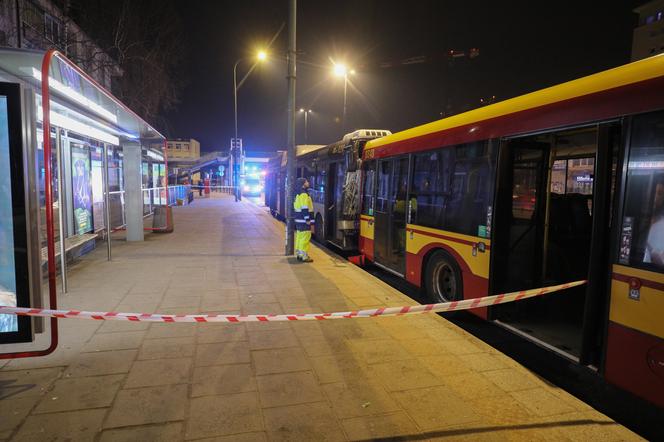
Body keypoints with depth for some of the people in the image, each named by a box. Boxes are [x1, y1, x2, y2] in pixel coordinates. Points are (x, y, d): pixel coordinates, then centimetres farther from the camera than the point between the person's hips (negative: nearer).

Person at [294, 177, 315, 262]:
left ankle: (298, 254, 21)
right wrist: (308, 220, -20)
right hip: (304, 221, -11)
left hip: (299, 220, 11)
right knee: (305, 238, -7)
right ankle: (304, 256, -6)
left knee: (299, 237, 14)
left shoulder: (299, 194, 17)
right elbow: (305, 208, -21)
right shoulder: (304, 194, -15)